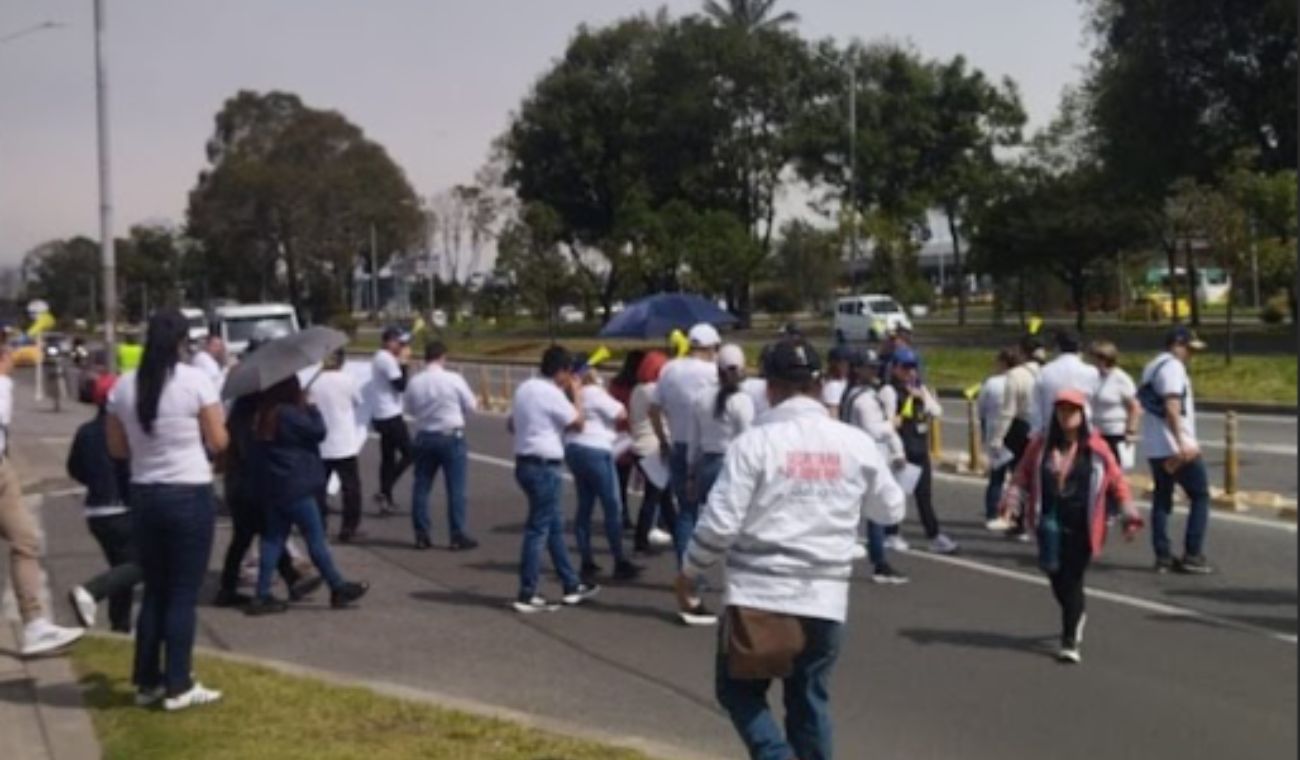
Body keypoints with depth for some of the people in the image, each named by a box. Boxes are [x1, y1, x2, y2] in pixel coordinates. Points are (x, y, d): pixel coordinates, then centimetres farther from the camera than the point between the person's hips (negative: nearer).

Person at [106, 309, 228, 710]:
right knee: (183, 594, 3)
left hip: (143, 496, 5)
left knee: (154, 591, 16)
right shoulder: (195, 381, -11)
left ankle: (147, 682, 21)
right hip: (190, 496, -5)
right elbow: (218, 442, -7)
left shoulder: (123, 386, 1)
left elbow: (117, 448, 8)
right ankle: (178, 687, 7)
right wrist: (204, 428, 13)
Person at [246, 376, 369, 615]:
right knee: (315, 537, 1)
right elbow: (318, 431, -13)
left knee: (274, 538, 10)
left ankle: (262, 596, 10)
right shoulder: (288, 414, -19)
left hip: (274, 487, 9)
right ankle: (338, 588, 12)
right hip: (295, 486, -9)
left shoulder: (263, 415, 7)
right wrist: (311, 408, 1)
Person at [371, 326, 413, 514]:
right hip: (391, 416, -10)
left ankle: (386, 500, 15)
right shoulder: (387, 359, -16)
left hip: (381, 416, 10)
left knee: (388, 457, 12)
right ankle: (384, 492, -6)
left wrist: (400, 362, 8)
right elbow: (401, 385, -19)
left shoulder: (379, 358, 15)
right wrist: (403, 362, -11)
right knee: (408, 454, -4)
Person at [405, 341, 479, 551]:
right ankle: (458, 536, 2)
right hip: (451, 437, -3)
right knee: (456, 488, 1)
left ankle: (421, 535, 15)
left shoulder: (414, 382, -2)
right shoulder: (453, 379, -11)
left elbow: (411, 409, 8)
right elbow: (471, 406, -2)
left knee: (421, 486, 11)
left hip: (424, 437, 4)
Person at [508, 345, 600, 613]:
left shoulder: (525, 388, 12)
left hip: (525, 462, 10)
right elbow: (578, 423, -9)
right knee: (538, 529, -5)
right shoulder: (552, 393, -16)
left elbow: (511, 425, 21)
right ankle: (527, 595, -2)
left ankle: (571, 586, 24)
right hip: (543, 467, -10)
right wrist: (576, 394, 1)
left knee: (555, 526, 16)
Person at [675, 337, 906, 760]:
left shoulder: (754, 442, -9)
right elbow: (891, 510, 14)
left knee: (738, 689, 15)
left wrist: (689, 572, 6)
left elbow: (719, 522, -11)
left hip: (759, 596, -3)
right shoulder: (856, 443, 2)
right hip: (825, 598, 3)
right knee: (810, 701, 17)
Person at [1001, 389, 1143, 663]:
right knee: (1056, 578, 10)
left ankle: (1070, 641, 3)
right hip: (1050, 526, 3)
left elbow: (1117, 480, 6)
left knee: (1072, 581, -4)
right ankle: (1075, 617, 41)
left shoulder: (1096, 448, -1)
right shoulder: (1041, 444, 4)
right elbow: (1024, 473, 8)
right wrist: (1013, 500, -6)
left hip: (1081, 528, -2)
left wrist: (1129, 514, 5)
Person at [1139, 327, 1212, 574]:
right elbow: (1171, 407, -24)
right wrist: (1181, 443, -30)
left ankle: (1163, 556, 10)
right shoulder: (1173, 366, -12)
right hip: (1176, 448, -9)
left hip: (1154, 448, 9)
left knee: (1162, 499, 10)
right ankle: (1192, 555, -1)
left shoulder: (1153, 366, 18)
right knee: (1200, 496, 1)